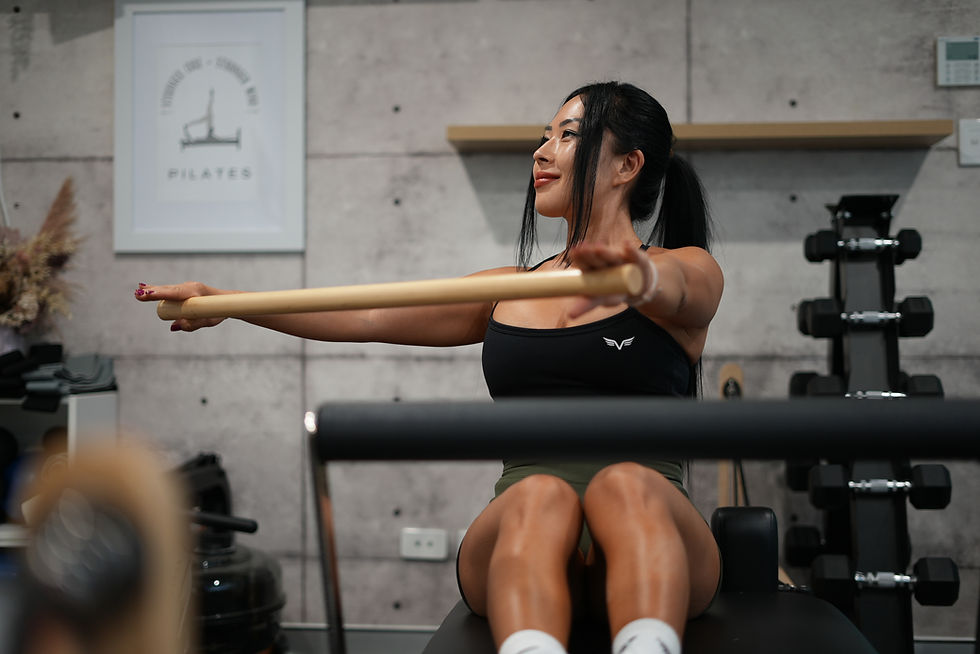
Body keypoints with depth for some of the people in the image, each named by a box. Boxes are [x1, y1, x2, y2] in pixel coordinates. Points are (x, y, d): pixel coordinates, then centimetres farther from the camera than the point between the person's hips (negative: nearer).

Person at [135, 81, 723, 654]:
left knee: (626, 485, -36)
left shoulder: (690, 272, 9)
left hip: (650, 531, -2)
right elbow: (366, 318, 17)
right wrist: (224, 300, 7)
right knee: (538, 497, -33)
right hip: (525, 541, 2)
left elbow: (673, 287, -17)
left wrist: (640, 277, -42)